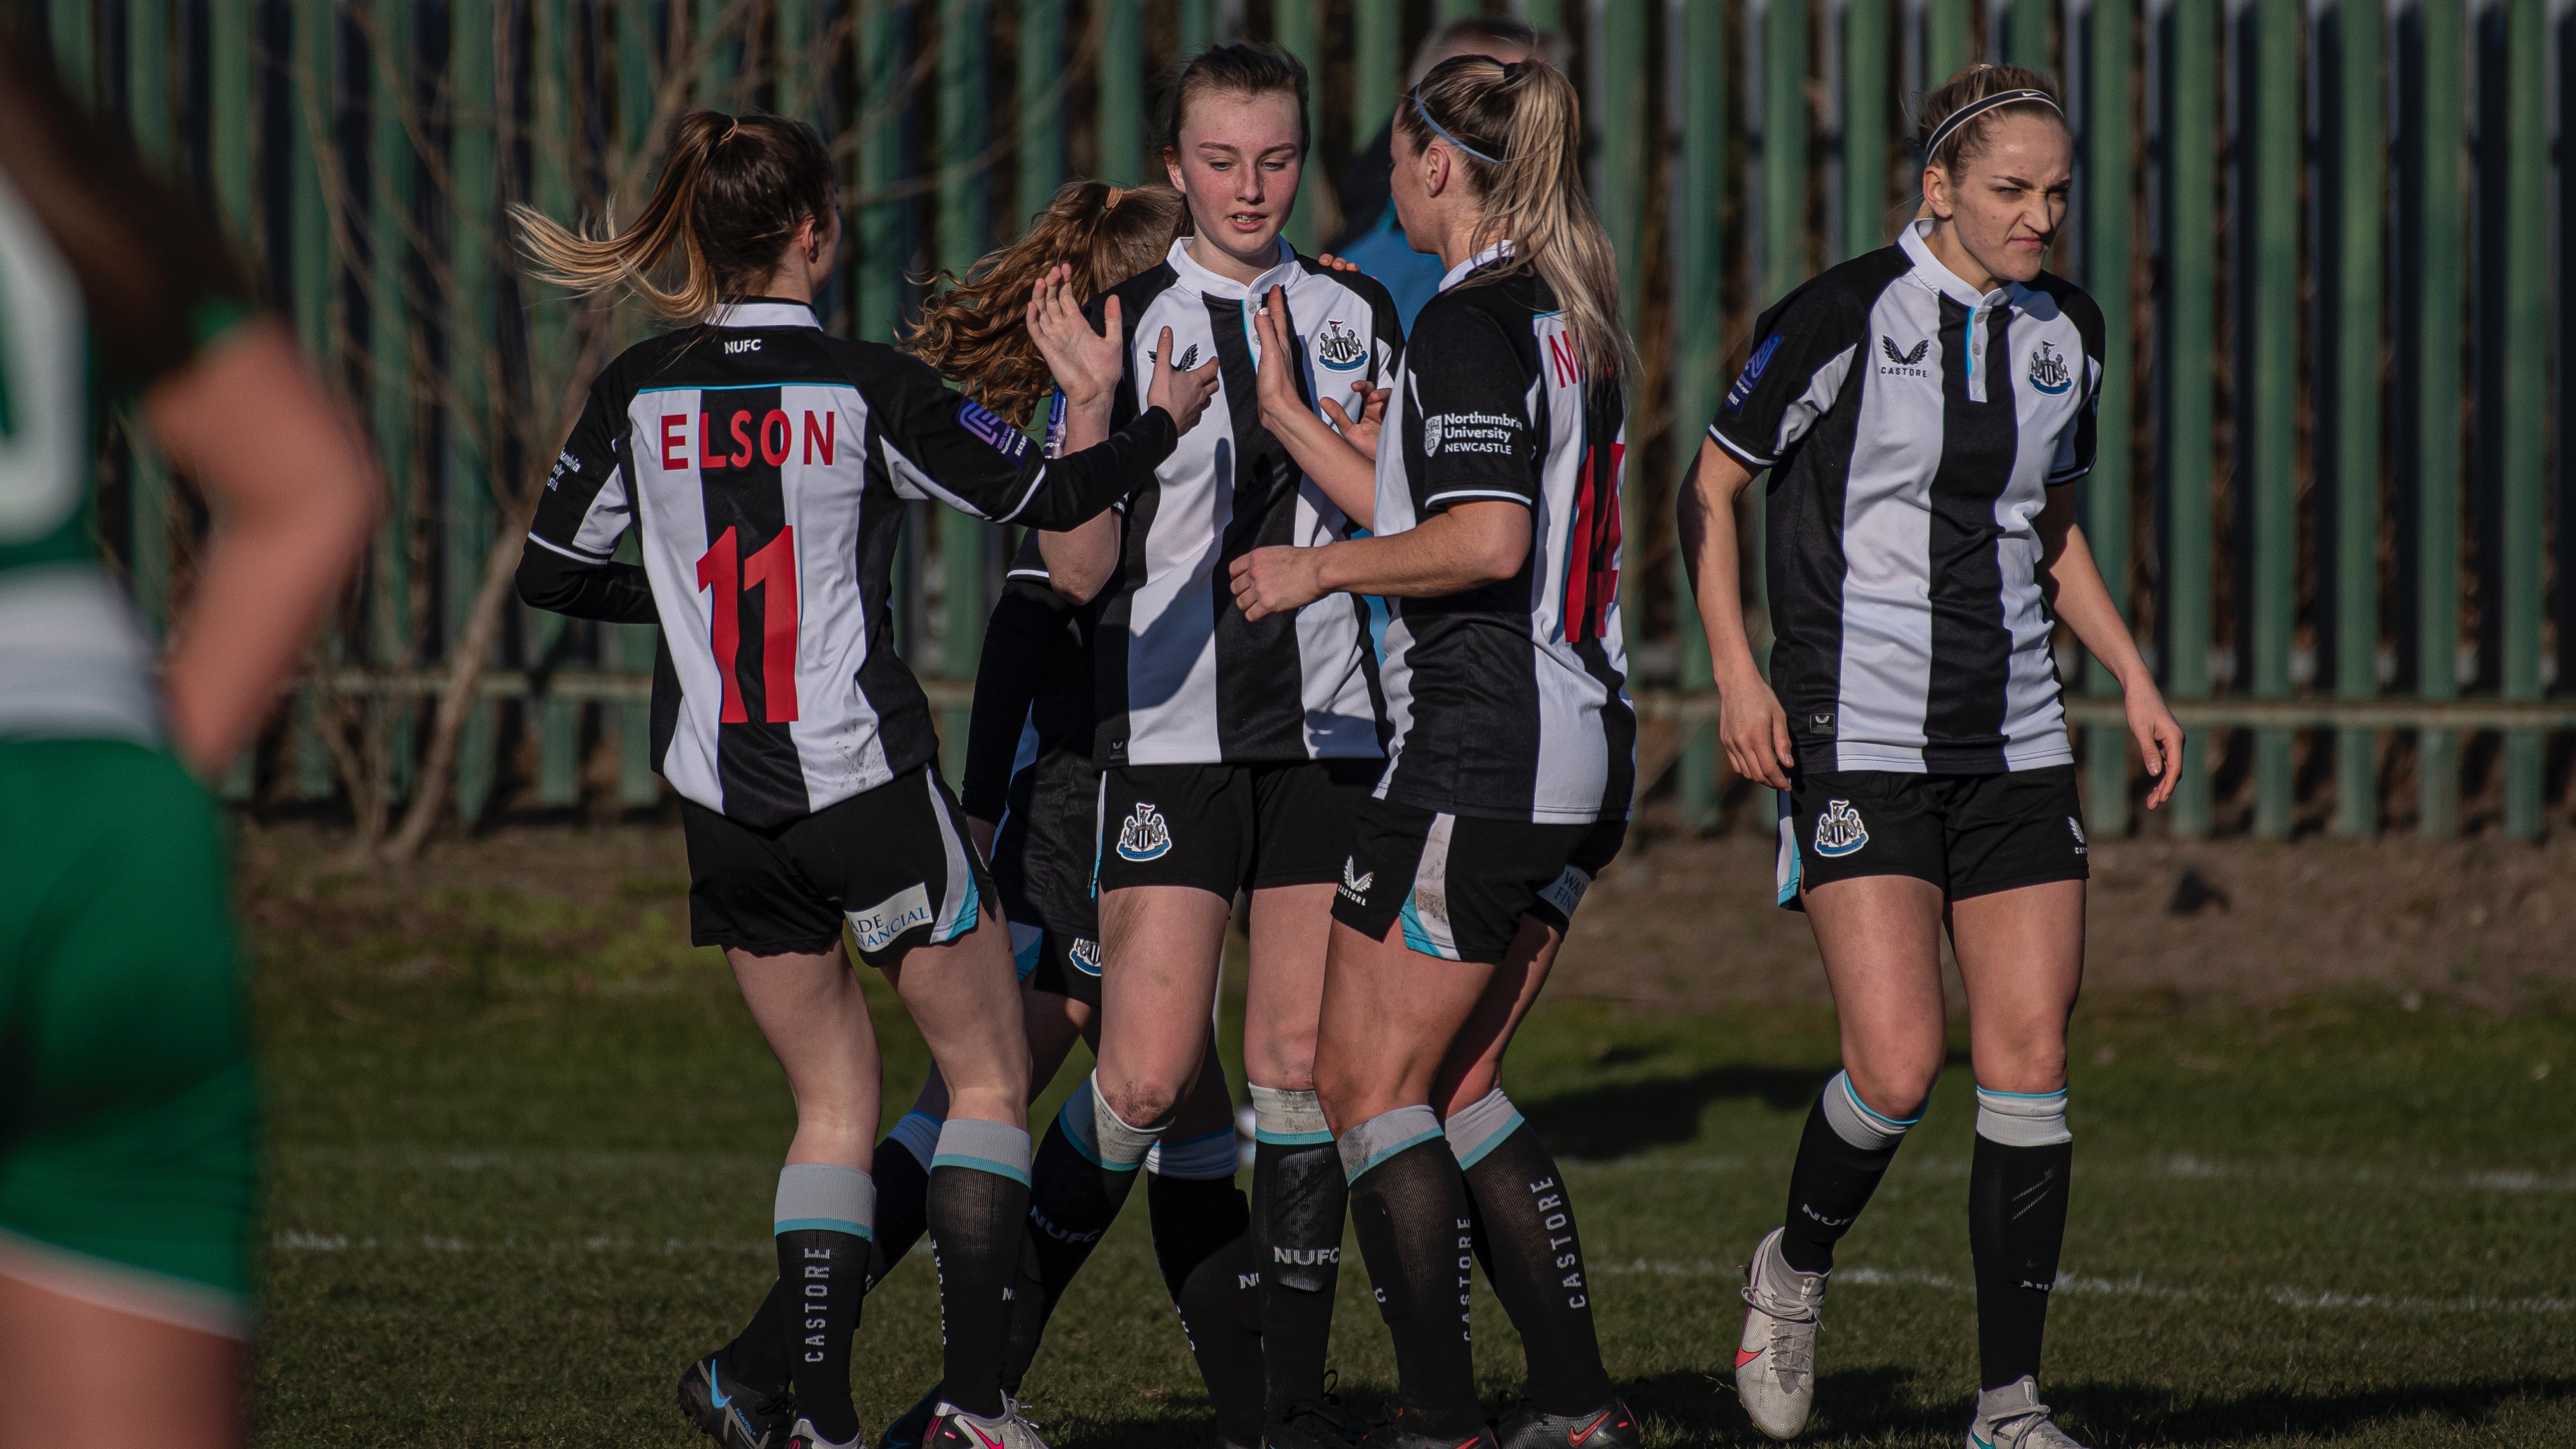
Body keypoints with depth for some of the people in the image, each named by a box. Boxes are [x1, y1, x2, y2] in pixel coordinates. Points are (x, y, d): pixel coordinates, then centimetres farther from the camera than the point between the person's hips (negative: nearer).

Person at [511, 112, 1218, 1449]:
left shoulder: (636, 393, -1)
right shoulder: (867, 390, -11)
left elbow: (550, 571, 8)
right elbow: (1040, 497, -3)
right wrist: (1159, 424, 13)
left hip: (723, 809, 4)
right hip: (865, 778, -4)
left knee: (833, 1104, 14)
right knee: (988, 1077, 9)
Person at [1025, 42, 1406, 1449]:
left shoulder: (1357, 317, 9)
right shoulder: (1125, 325, -2)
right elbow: (1077, 571, -6)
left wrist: (1347, 449, -6)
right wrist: (1093, 418, -22)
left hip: (1327, 734, 3)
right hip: (1169, 738, -3)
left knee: (1303, 1067, 1)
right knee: (1147, 1079, -10)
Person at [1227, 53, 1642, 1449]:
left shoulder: (1470, 320, -13)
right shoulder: (1570, 314, 15)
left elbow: (1485, 542, -23)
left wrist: (1319, 568, -11)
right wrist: (1283, 411, 26)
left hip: (1477, 748, -9)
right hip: (1582, 757, 9)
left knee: (1369, 1085, -1)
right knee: (1454, 1089, 15)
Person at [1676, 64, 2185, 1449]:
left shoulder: (2064, 333, 9)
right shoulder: (1840, 318, -9)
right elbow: (1712, 484, -2)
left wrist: (2133, 677, 13)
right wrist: (1736, 670, -12)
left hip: (2014, 745, 5)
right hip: (1857, 741, -5)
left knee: (2030, 1061, -1)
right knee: (1898, 1066, -15)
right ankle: (1795, 1267, 16)